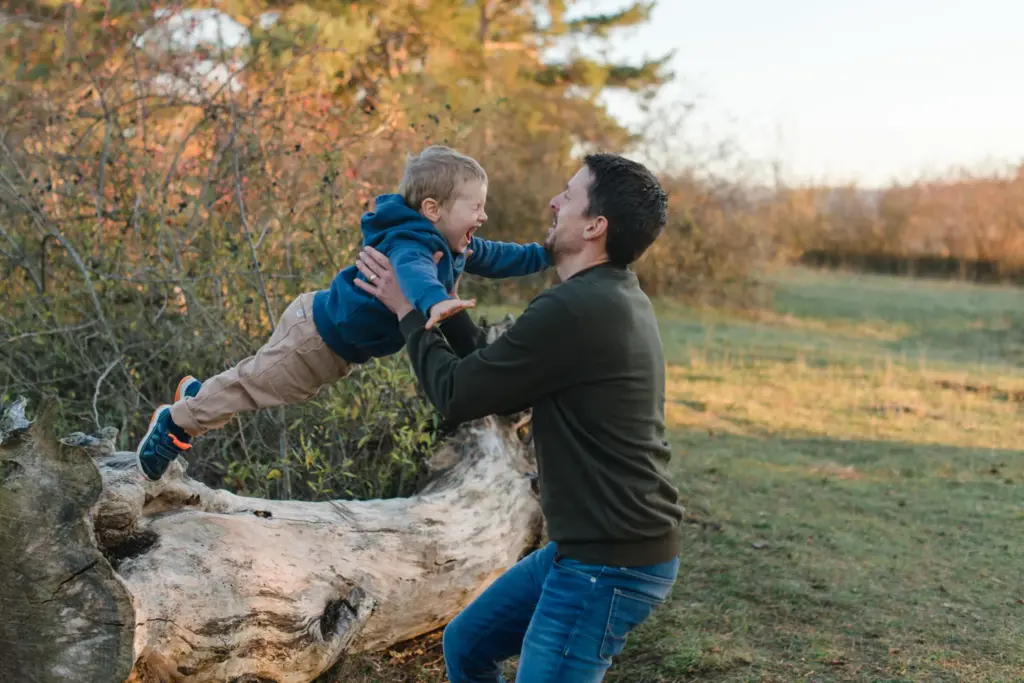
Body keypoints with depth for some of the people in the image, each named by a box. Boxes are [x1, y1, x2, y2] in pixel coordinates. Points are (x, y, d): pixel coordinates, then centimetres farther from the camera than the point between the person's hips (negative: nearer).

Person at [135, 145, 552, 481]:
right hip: (317, 334, -9)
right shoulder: (409, 242, -34)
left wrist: (545, 255, 13)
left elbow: (496, 259, 15)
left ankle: (197, 394, 49)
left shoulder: (457, 248, -3)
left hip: (340, 346, 9)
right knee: (250, 386, 7)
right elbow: (412, 270, -57)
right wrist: (434, 300, -77)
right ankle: (175, 424, 27)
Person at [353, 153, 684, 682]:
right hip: (592, 544, 10)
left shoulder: (574, 310, -23)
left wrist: (408, 311, -1)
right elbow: (497, 383, 14)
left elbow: (458, 395, -15)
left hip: (612, 563, -10)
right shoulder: (611, 298, 9)